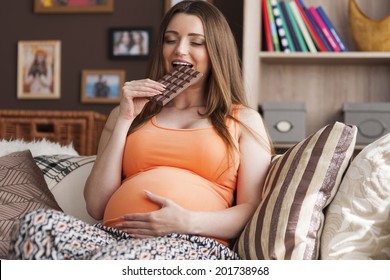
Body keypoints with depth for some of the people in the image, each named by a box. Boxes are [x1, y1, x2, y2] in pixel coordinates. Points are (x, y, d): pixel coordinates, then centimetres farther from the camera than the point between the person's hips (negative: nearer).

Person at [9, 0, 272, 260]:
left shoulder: (244, 120, 18)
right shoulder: (131, 114, 26)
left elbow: (255, 211, 6)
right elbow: (97, 207, 14)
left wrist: (187, 222, -12)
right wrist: (124, 119, 9)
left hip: (194, 246, -4)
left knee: (111, 260, -39)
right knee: (38, 224, -29)